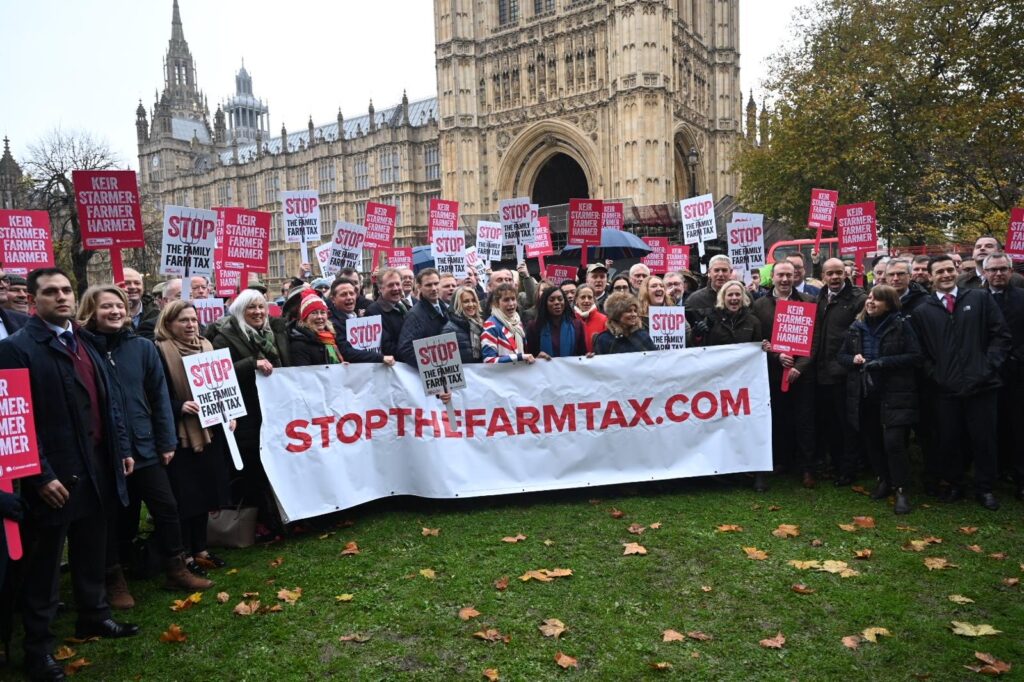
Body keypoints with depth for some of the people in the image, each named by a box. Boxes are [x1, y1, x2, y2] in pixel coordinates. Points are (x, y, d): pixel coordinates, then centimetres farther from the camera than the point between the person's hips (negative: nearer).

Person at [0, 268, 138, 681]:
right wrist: (41, 476, -18)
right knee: (44, 564, 8)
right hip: (55, 474, -6)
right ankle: (38, 647, 23)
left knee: (92, 552, 20)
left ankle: (94, 616, 38)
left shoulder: (84, 341, 10)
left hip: (96, 467, 6)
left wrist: (122, 448, 12)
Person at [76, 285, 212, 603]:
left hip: (144, 446, 3)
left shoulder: (143, 347, 2)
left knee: (166, 507, 8)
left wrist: (167, 441, 1)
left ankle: (176, 570, 24)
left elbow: (159, 396, 4)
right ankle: (114, 580, 28)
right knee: (112, 515, 10)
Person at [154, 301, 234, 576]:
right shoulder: (160, 352, -9)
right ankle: (185, 555, 14)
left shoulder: (206, 347, 10)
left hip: (209, 430, 6)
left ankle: (201, 549, 26)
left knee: (205, 491, 13)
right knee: (184, 496, 0)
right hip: (180, 435, -6)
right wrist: (179, 407, -27)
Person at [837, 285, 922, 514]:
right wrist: (853, 359, -9)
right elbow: (841, 355, 14)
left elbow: (915, 356, -9)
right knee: (871, 440, 12)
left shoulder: (900, 325, -5)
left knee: (893, 442, -10)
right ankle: (884, 480, 32)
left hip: (894, 394, -5)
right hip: (863, 394, 5)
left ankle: (901, 490, 5)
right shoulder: (856, 327, 8)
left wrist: (883, 362, -18)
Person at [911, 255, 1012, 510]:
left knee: (984, 439, 7)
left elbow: (1001, 335, 3)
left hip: (981, 384, -1)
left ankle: (984, 489, 23)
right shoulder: (922, 312, 7)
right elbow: (920, 351, 8)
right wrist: (934, 375, -3)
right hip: (945, 388, 1)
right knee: (949, 440, 8)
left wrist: (989, 366, -5)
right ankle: (954, 485, 26)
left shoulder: (981, 298, 5)